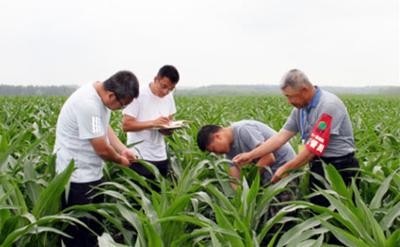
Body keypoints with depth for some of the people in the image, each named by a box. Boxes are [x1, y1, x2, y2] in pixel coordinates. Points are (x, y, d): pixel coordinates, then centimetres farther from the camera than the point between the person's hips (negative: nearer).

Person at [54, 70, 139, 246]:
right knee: (78, 232, 5)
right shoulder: (88, 104, -30)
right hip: (76, 176, -9)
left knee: (96, 225, 20)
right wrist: (120, 160, -6)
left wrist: (123, 150, 1)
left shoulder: (101, 95, 0)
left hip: (92, 173, 9)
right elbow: (102, 149, -25)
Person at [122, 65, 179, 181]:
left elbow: (168, 124, 10)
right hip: (140, 157, -6)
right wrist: (153, 123, -27)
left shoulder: (169, 97, 5)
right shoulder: (138, 95, -14)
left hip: (160, 157, 6)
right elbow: (126, 125, -17)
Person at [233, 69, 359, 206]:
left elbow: (314, 147, -22)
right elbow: (282, 136, 5)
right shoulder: (300, 108, 4)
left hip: (339, 168, -8)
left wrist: (285, 168, -14)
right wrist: (251, 155, -1)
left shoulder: (328, 105, -21)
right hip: (319, 166, 8)